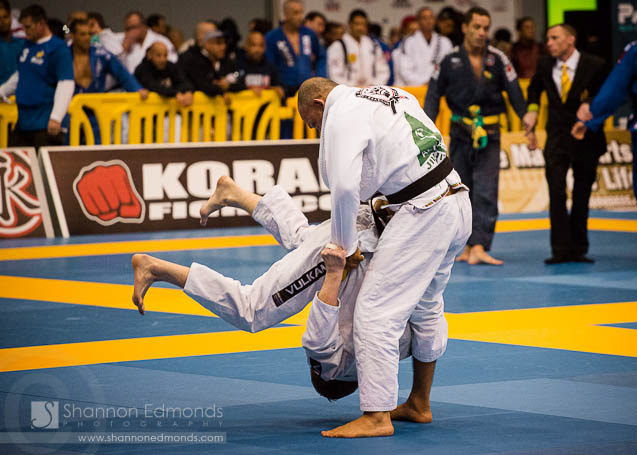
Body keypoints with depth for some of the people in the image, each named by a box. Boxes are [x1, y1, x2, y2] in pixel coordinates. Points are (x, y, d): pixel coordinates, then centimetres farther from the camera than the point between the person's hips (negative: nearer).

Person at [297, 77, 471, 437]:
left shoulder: (342, 116, -8)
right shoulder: (392, 94, 20)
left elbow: (344, 186, -18)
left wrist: (345, 245, -6)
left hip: (423, 214, -10)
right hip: (459, 203, 10)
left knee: (375, 310, -9)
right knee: (423, 306, 23)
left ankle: (377, 417, -11)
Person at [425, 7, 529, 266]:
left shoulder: (498, 60, -1)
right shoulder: (450, 61, -1)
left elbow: (515, 95, 1)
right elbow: (434, 94, 3)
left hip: (489, 137, -1)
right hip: (460, 135, 1)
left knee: (486, 193, -11)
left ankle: (478, 248, -18)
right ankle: (468, 246, 19)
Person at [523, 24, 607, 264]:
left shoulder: (594, 65, -9)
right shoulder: (545, 64, 1)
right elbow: (535, 88, 21)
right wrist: (532, 109, 4)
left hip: (586, 138, -1)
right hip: (557, 138, 1)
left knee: (582, 196, 7)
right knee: (556, 193, -10)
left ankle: (578, 249, 16)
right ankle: (561, 250, -8)